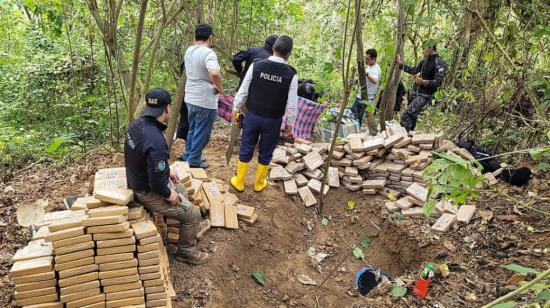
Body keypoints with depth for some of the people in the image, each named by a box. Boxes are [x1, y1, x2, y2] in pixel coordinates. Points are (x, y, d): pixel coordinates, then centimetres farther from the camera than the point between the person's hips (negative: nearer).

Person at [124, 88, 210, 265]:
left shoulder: (137, 124, -6)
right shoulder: (156, 142, -36)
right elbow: (157, 183, -30)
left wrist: (166, 171, 12)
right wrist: (169, 194, -12)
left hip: (136, 181, 10)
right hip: (149, 193, -10)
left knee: (181, 190, 28)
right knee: (193, 214, 0)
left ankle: (187, 231, 42)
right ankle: (186, 251, 20)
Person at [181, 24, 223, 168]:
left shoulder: (189, 51, 6)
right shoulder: (208, 53, -21)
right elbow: (214, 73, -38)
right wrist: (219, 88, -21)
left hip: (190, 98, 9)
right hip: (205, 101, -8)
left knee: (193, 129, 25)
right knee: (201, 133, 8)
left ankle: (188, 156, 38)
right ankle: (194, 161, 19)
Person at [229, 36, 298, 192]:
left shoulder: (256, 66, -10)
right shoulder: (291, 74, -11)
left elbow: (243, 91, -4)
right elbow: (292, 104, -7)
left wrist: (236, 108, 10)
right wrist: (290, 122, 8)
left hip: (253, 116, 1)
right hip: (273, 120, -1)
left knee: (246, 150, 14)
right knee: (265, 153, 15)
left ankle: (239, 182, 27)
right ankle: (259, 184, 31)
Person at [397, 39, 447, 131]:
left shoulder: (440, 63, -14)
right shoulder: (425, 60, 9)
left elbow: (438, 82, -20)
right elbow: (414, 70, 22)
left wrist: (424, 82, -36)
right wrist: (401, 64, 18)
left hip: (424, 96, -8)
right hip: (414, 92, 8)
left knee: (407, 114, -19)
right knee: (412, 115, 15)